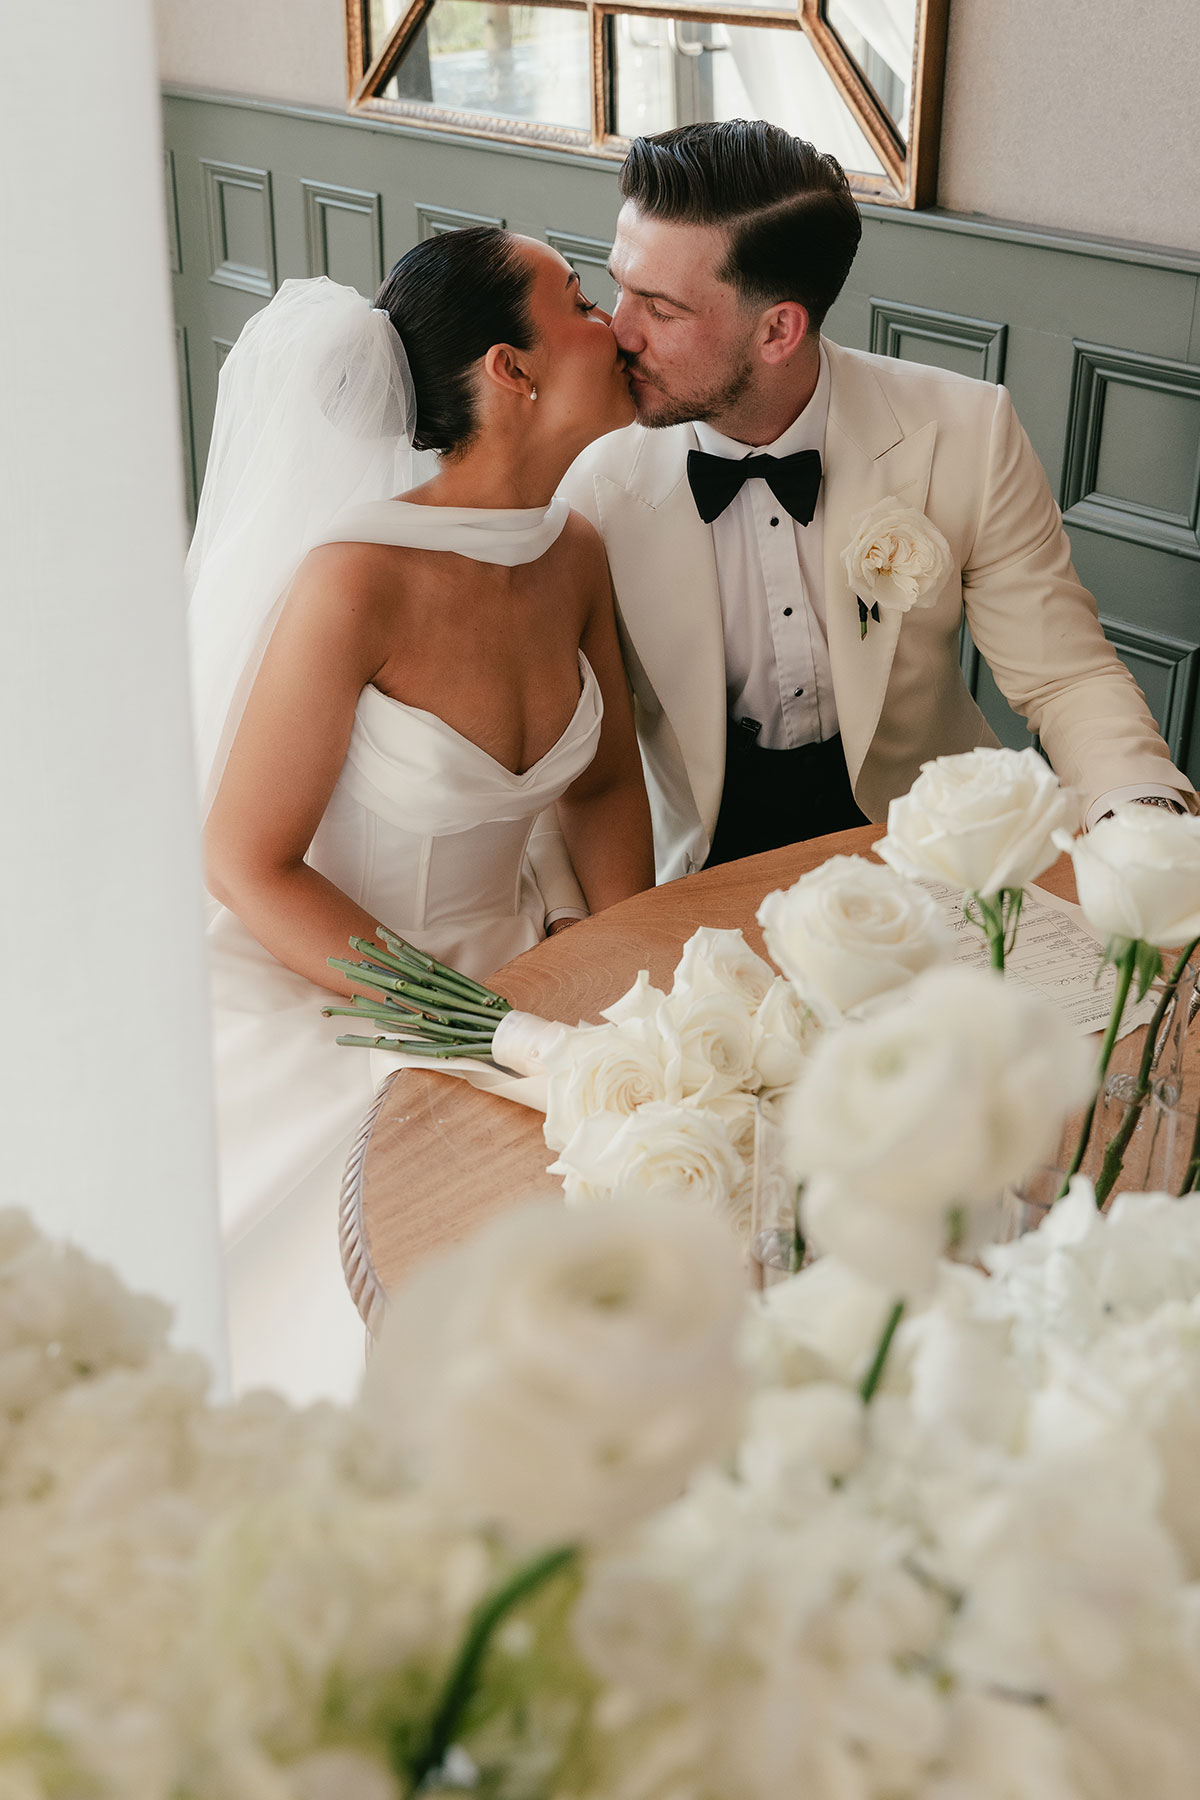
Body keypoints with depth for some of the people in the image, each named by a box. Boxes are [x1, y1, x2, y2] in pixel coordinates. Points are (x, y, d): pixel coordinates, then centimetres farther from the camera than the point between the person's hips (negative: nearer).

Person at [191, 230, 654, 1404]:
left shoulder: (572, 553, -3)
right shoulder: (360, 579, -24)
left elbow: (605, 786, 11)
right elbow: (247, 865, -17)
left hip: (508, 969, 6)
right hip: (327, 1008, -6)